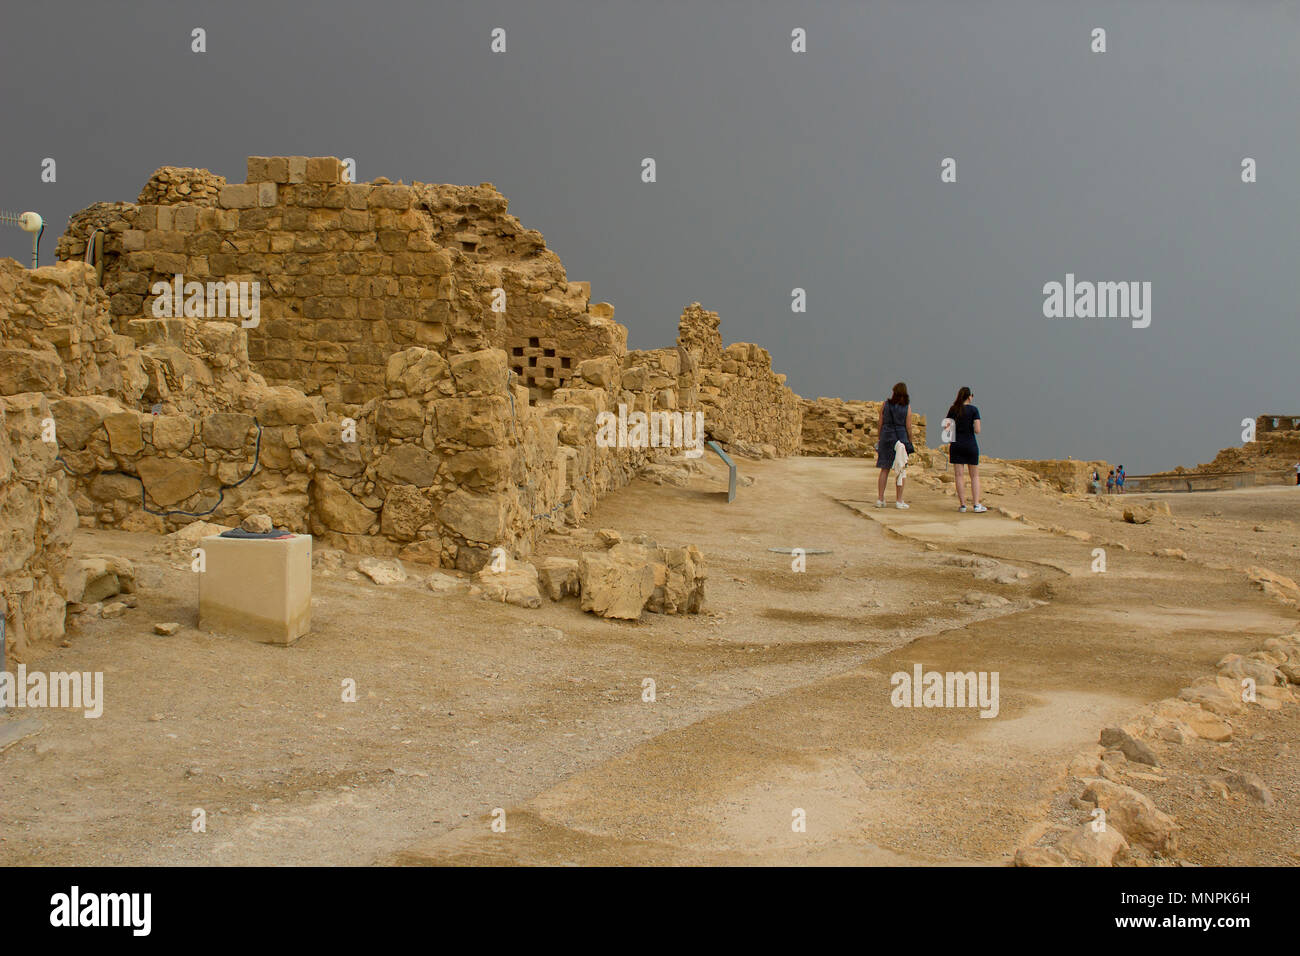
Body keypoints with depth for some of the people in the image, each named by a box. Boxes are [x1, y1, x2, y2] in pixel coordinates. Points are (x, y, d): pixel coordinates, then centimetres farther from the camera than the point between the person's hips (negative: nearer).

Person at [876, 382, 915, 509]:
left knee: (884, 470, 8)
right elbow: (908, 427, -4)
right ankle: (899, 500, 3)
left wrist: (880, 439, 12)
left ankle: (880, 499, 5)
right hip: (901, 438, -2)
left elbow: (880, 424, 3)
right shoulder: (907, 407, -4)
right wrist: (910, 442, 5)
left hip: (886, 437, 2)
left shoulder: (885, 405, 2)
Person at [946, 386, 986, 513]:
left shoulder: (953, 410, 2)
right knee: (974, 476, 8)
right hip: (970, 444, -2)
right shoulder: (973, 410, -6)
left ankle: (962, 505, 1)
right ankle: (976, 505, 4)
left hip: (956, 445, 2)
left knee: (958, 476, 3)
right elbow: (977, 430, -12)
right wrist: (970, 428, 9)